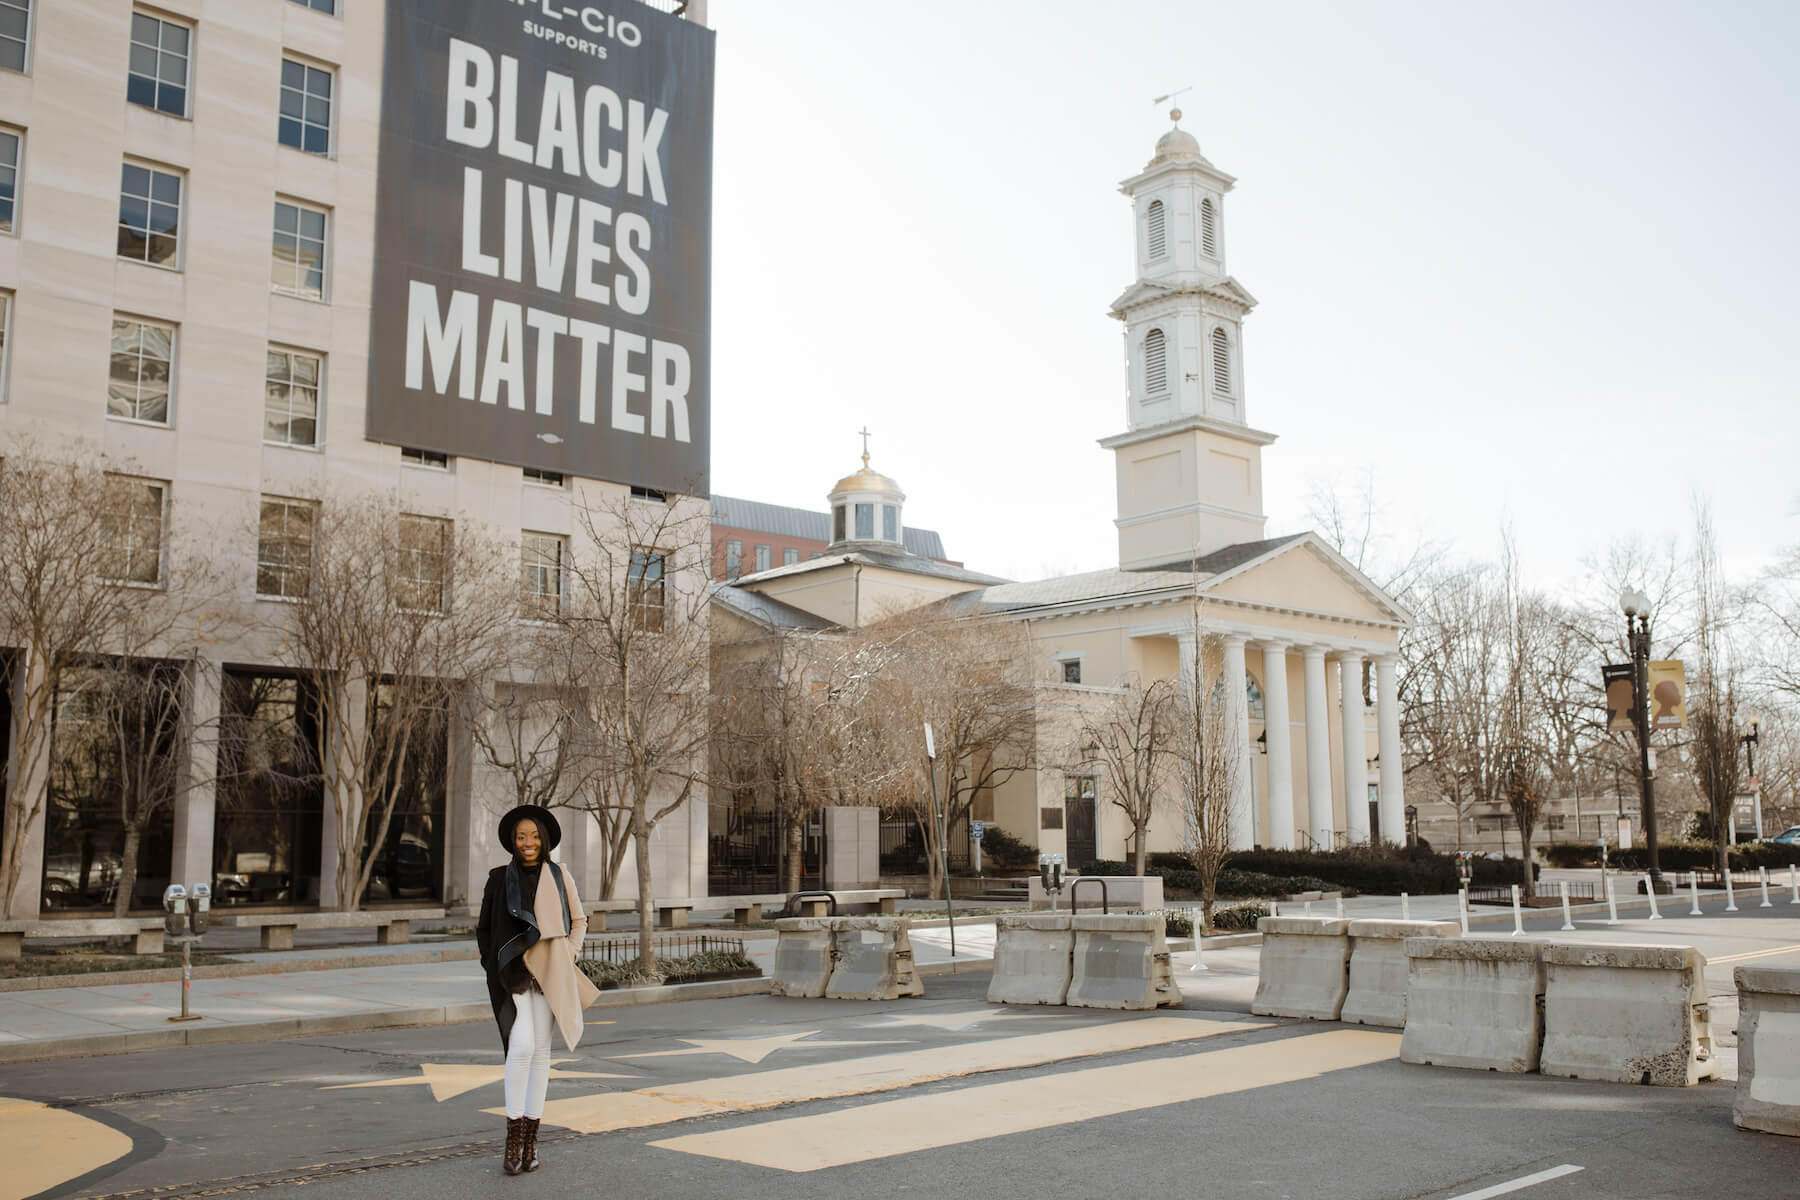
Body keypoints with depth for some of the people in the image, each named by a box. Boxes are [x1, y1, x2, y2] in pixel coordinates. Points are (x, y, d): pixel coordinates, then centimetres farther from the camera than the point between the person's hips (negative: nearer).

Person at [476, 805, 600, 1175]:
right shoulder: (499, 878, 4)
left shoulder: (559, 877, 5)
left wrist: (570, 954, 1)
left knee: (541, 1051, 3)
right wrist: (494, 969, 0)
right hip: (513, 971, -2)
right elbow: (484, 929, 10)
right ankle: (513, 1135, -7)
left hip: (549, 972, 2)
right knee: (522, 1045, -17)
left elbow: (579, 920, 15)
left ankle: (531, 1138, 12)